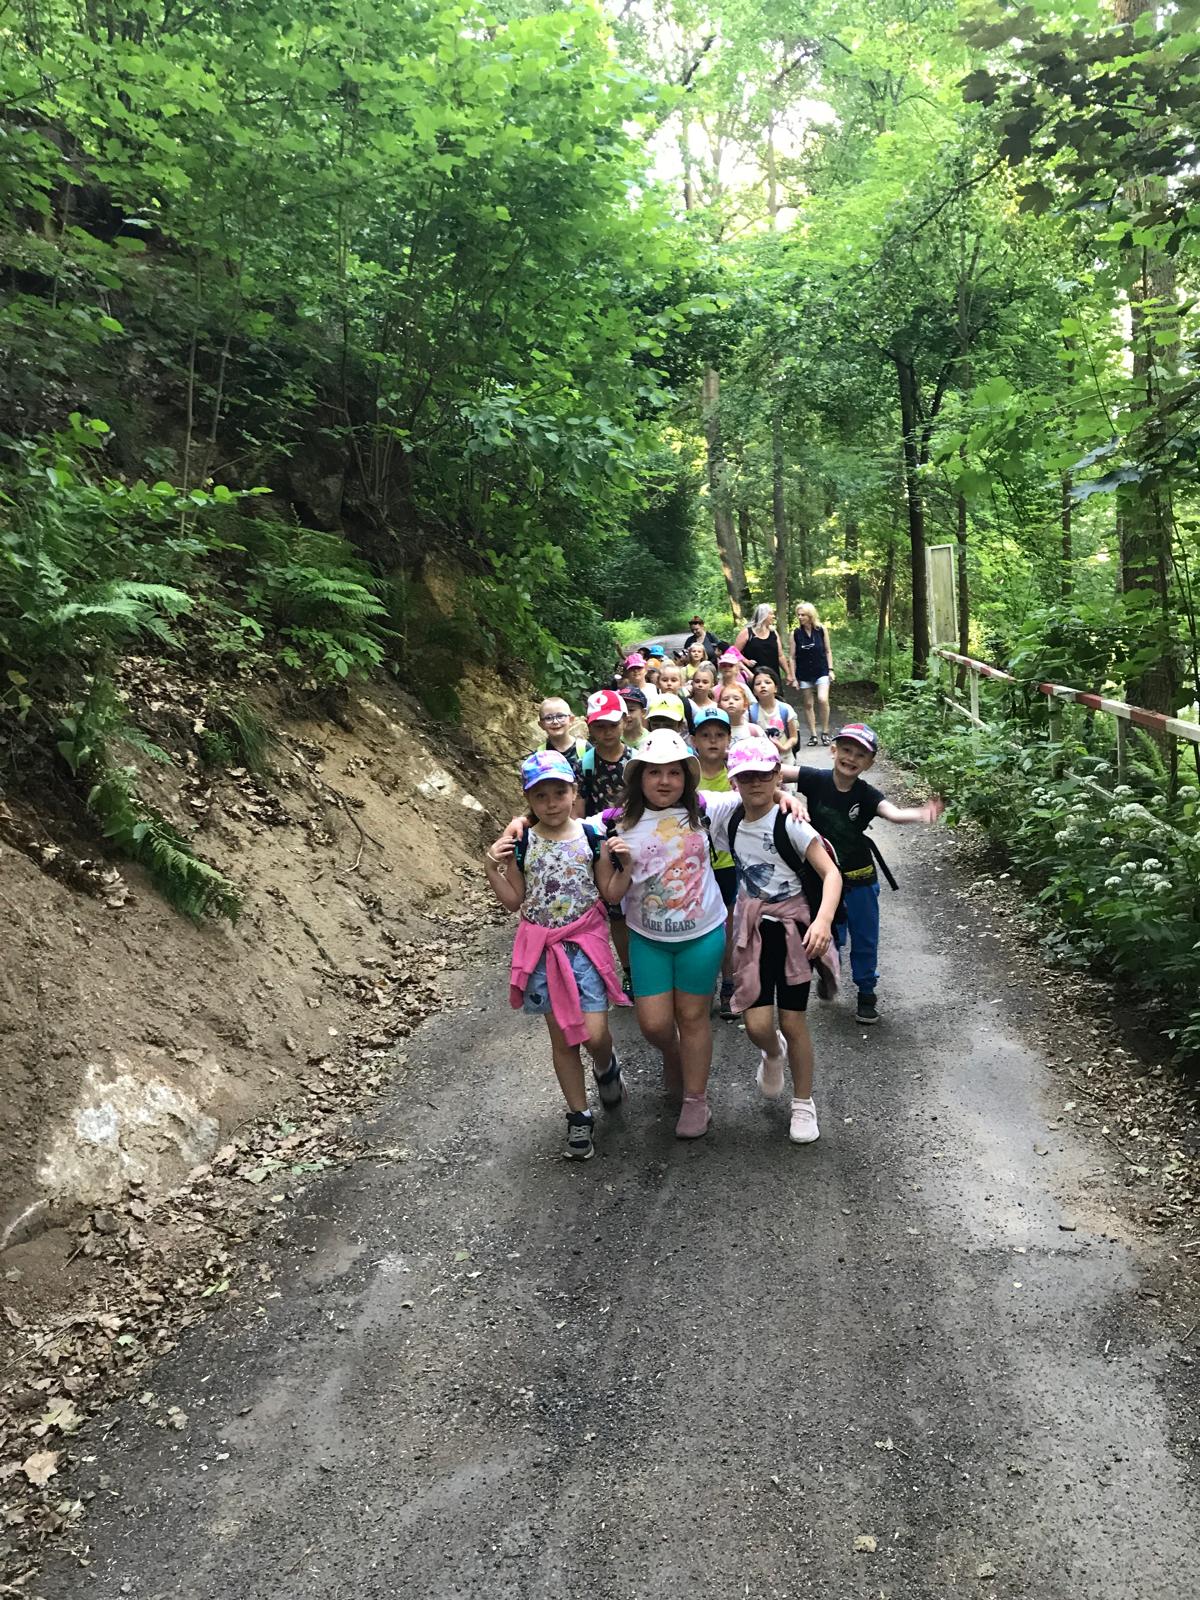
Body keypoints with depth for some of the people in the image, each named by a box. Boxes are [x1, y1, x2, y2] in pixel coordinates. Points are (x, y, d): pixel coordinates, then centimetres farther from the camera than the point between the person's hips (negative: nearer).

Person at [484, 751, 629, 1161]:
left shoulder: (591, 836, -5)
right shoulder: (521, 844, -3)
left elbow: (609, 893, 0)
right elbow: (515, 901, 3)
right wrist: (493, 869, -11)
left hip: (585, 942, -1)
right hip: (543, 947, 1)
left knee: (594, 1033, -9)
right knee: (562, 1036, 9)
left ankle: (606, 1067, 29)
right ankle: (579, 1117, 25)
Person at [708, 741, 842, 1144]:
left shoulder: (789, 823, -16)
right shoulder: (728, 820, -2)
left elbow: (831, 873, -21)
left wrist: (823, 920, -36)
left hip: (793, 924, -3)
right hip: (752, 926, 3)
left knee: (793, 1022, 2)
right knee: (757, 1025, -5)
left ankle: (803, 1104, 25)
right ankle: (773, 1053, 33)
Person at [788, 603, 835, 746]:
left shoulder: (822, 630, -2)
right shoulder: (795, 633, -2)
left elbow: (828, 651, 5)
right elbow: (792, 657, 1)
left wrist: (830, 669, -2)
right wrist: (793, 677, -2)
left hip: (821, 671, -1)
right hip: (804, 674, 2)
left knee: (823, 700, -18)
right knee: (807, 705, 4)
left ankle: (825, 732, -4)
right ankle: (813, 734, 13)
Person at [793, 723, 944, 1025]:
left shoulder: (867, 795, -16)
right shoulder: (816, 780, -16)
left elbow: (893, 813, -34)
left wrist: (921, 813, -56)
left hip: (860, 879, 1)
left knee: (865, 939, 11)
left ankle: (866, 993, 32)